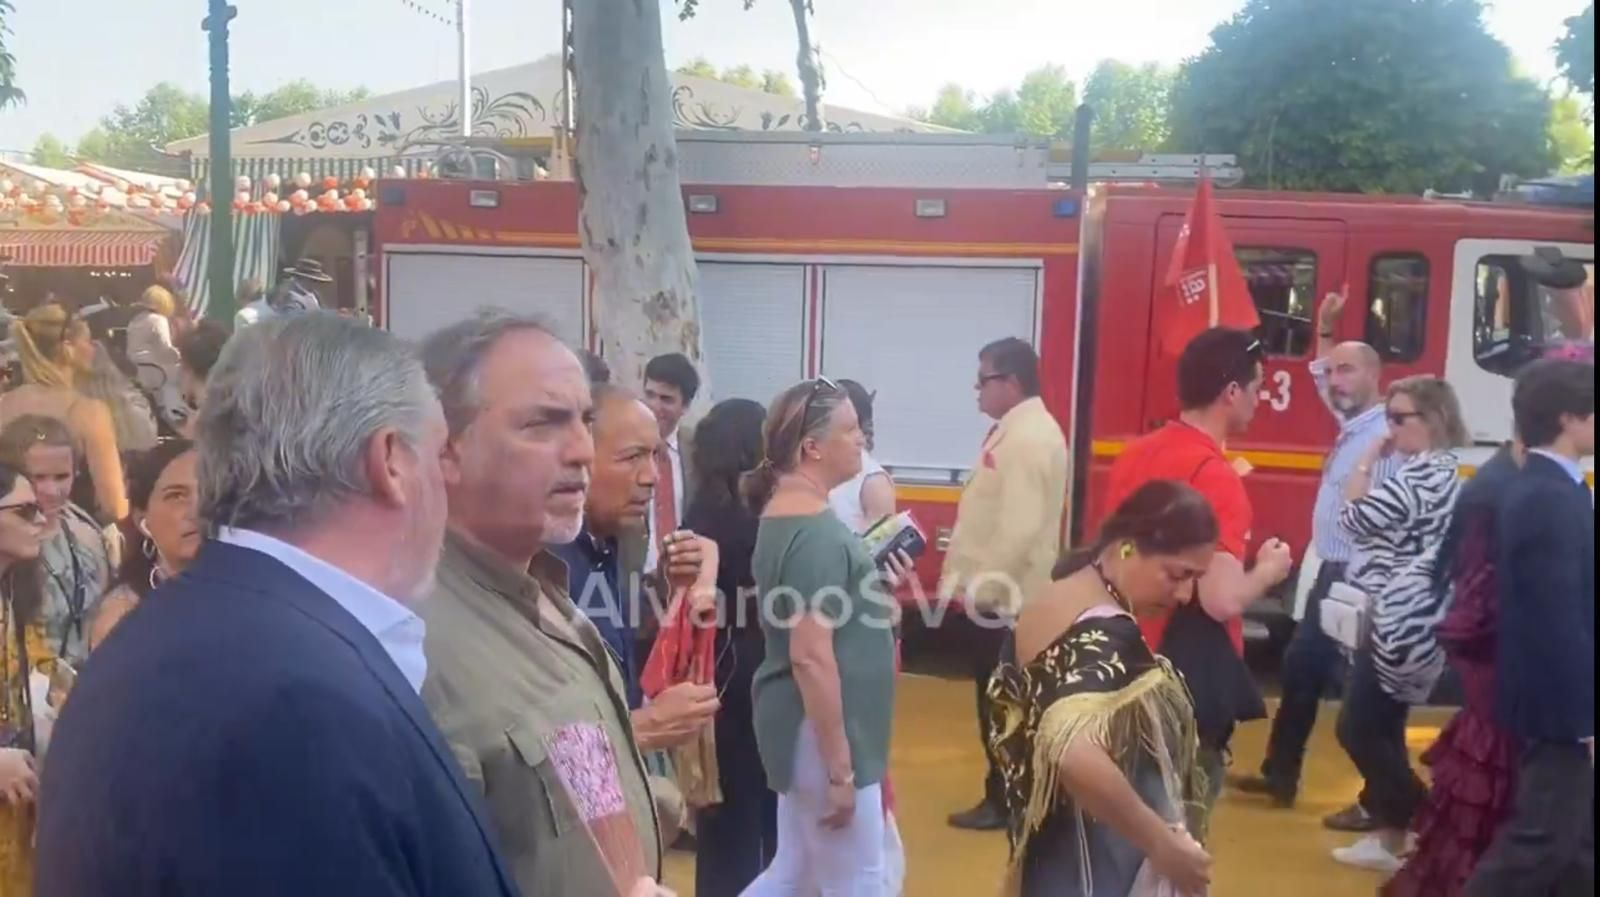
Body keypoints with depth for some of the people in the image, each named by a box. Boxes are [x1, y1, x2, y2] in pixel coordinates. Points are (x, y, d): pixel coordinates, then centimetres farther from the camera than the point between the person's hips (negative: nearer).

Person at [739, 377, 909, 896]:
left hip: (806, 729, 10)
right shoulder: (816, 530, -22)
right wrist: (840, 767, -22)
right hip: (824, 734, -10)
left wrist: (876, 586, 10)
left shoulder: (784, 513, 8)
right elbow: (811, 657, -26)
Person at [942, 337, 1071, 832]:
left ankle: (1006, 801, 12)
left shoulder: (1029, 437, -19)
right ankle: (1009, 794, 27)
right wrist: (973, 579, 17)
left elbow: (1021, 526, -27)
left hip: (1005, 596, -10)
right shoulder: (1017, 429, 13)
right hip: (1002, 591, 10)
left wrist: (985, 586, -22)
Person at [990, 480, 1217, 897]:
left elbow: (1011, 721, 18)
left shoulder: (1054, 600, 5)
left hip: (1047, 851, 9)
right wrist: (1163, 845, -29)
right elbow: (1074, 752, -41)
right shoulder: (1106, 634, -24)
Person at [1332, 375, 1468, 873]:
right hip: (1407, 620, 10)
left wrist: (1367, 461, -8)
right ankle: (1390, 836, 24)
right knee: (1383, 730, 15)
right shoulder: (1440, 471, 15)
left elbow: (1357, 516, -15)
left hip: (1401, 622, -10)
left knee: (1358, 728, -3)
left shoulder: (1424, 473, -18)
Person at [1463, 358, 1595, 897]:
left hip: (1558, 697, 10)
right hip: (1561, 705, -10)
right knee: (1539, 844, -1)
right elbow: (1561, 621, -25)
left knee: (1574, 841, 19)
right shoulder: (1551, 500, -22)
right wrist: (1586, 719, -21)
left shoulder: (1542, 488, 10)